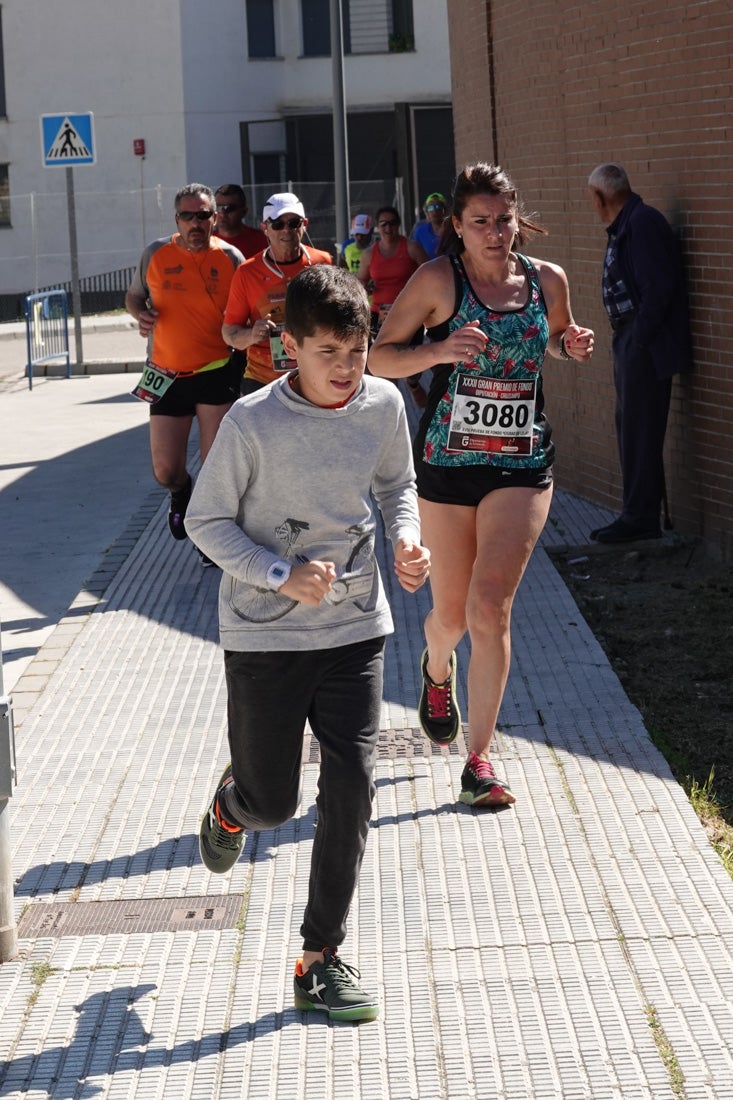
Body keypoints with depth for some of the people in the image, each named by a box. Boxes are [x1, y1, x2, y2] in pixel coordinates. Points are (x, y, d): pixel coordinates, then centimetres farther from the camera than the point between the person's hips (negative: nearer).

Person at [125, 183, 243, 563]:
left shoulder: (231, 258, -5)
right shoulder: (156, 254, -2)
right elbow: (133, 296, 13)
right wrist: (141, 313, -9)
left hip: (216, 372, -1)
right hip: (167, 375, 2)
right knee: (165, 470, 4)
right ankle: (181, 493, 40)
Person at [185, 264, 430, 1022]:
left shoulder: (383, 406, -4)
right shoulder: (253, 423, -17)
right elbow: (206, 521, -8)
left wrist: (407, 539, -5)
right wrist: (282, 576, -22)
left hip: (355, 628, 3)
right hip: (263, 637, -3)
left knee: (351, 789, -6)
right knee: (273, 805, 6)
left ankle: (321, 959, 7)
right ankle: (233, 798, 46)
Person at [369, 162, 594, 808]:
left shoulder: (548, 280, 1)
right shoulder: (440, 278, -8)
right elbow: (379, 356, -6)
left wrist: (573, 347, -1)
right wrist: (438, 351, -24)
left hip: (523, 464, 1)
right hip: (448, 460, -1)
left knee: (491, 608, -11)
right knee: (452, 613, 10)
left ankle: (479, 760, -4)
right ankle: (437, 669, 49)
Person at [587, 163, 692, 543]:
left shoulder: (642, 223, -16)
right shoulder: (623, 227, 15)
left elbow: (658, 288, -23)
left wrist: (639, 340, -19)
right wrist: (626, 340, 12)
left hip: (646, 347, -11)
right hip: (630, 344, 11)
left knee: (640, 431, -6)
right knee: (629, 427, 15)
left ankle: (641, 518, 0)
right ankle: (640, 513, 23)